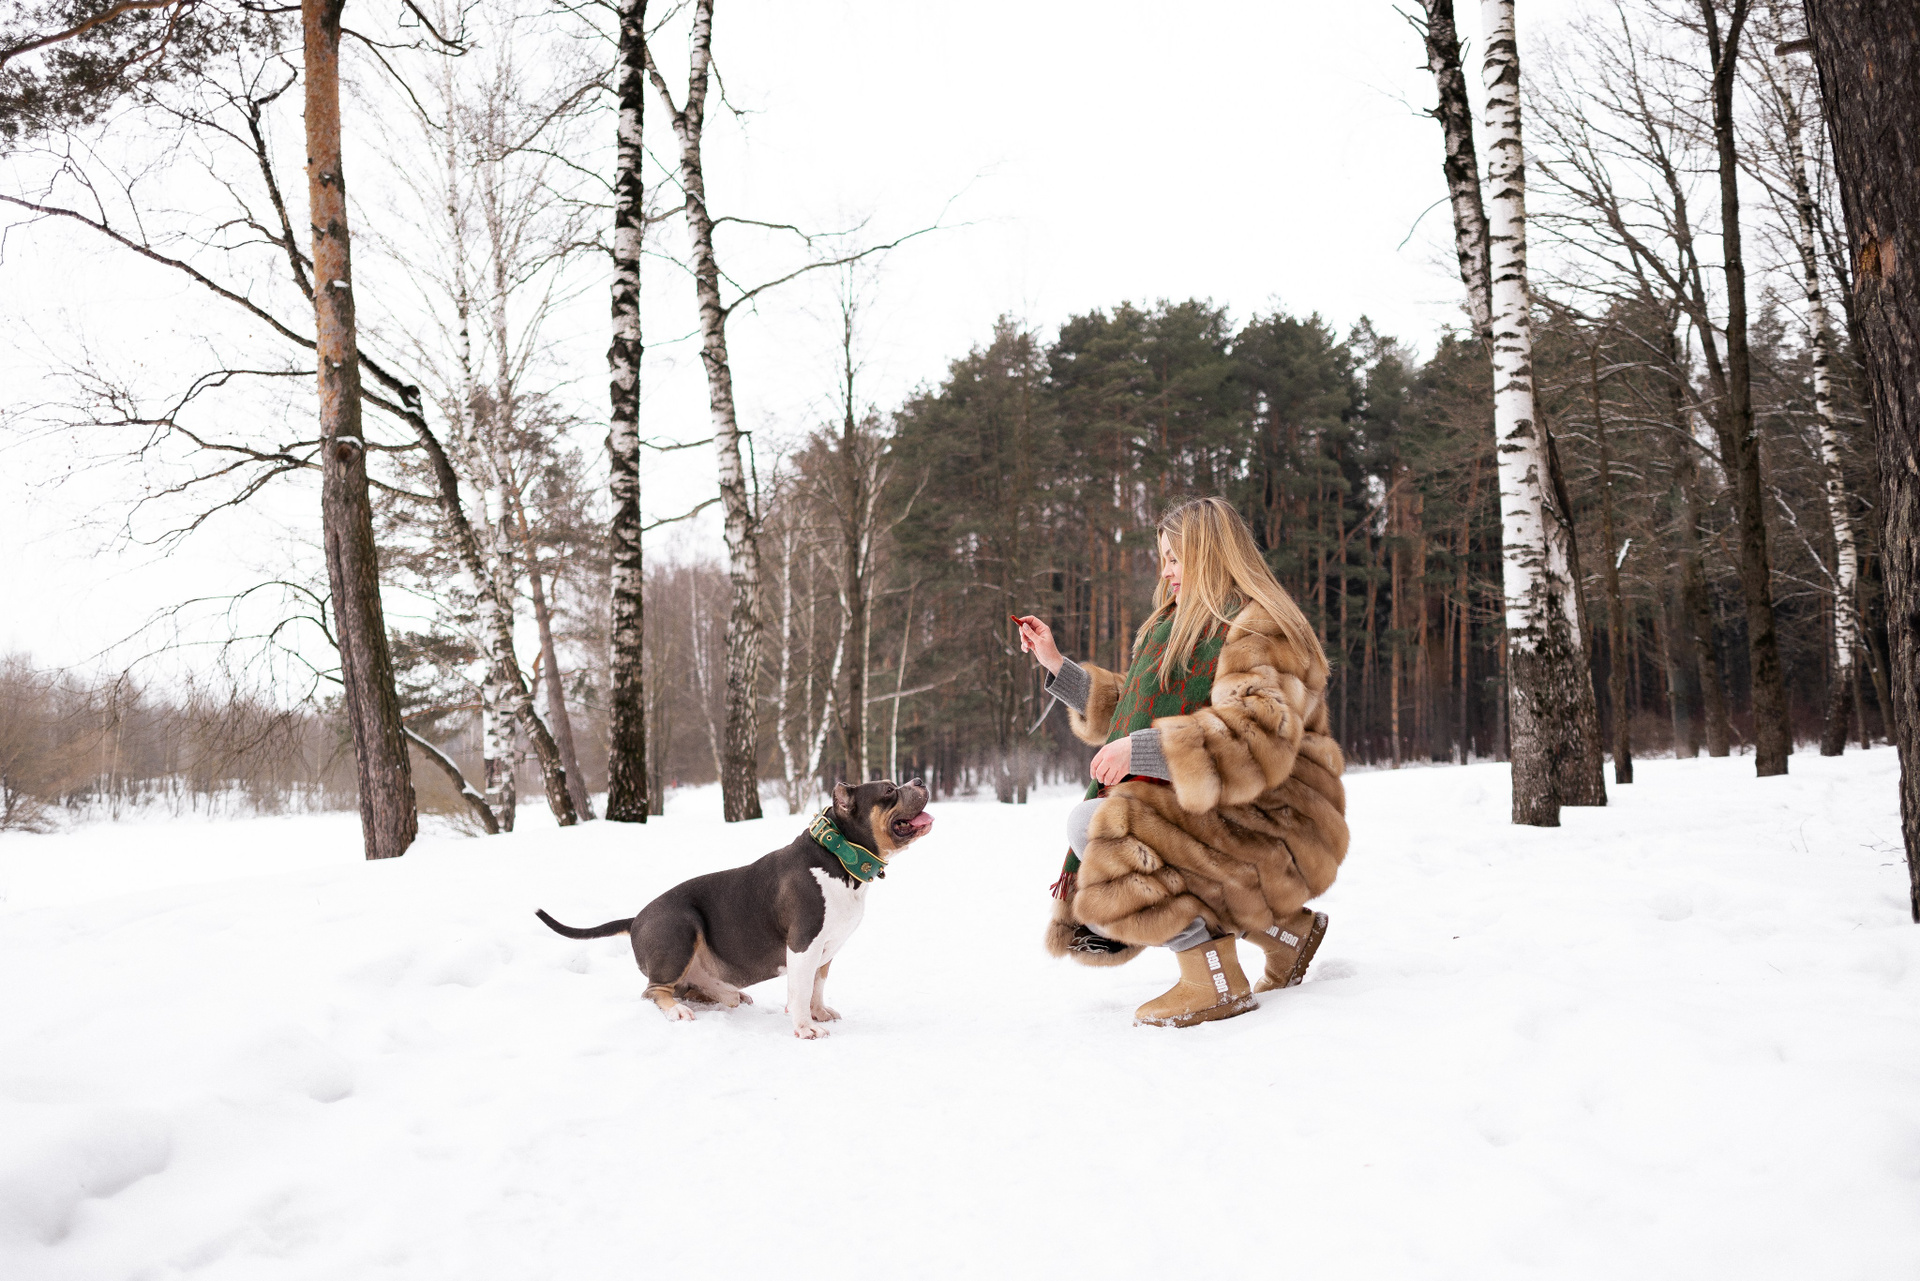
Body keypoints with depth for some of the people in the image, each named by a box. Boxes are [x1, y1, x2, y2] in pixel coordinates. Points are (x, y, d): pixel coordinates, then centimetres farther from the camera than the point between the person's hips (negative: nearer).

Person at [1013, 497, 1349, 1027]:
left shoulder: (1257, 630, -11)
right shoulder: (1183, 628, 20)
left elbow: (1256, 742, -26)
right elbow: (1127, 710, 24)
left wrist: (1145, 750, -29)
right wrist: (1056, 664, 18)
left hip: (1272, 821, -10)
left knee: (1096, 824, -21)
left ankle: (1213, 977, -17)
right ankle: (1285, 927, 12)